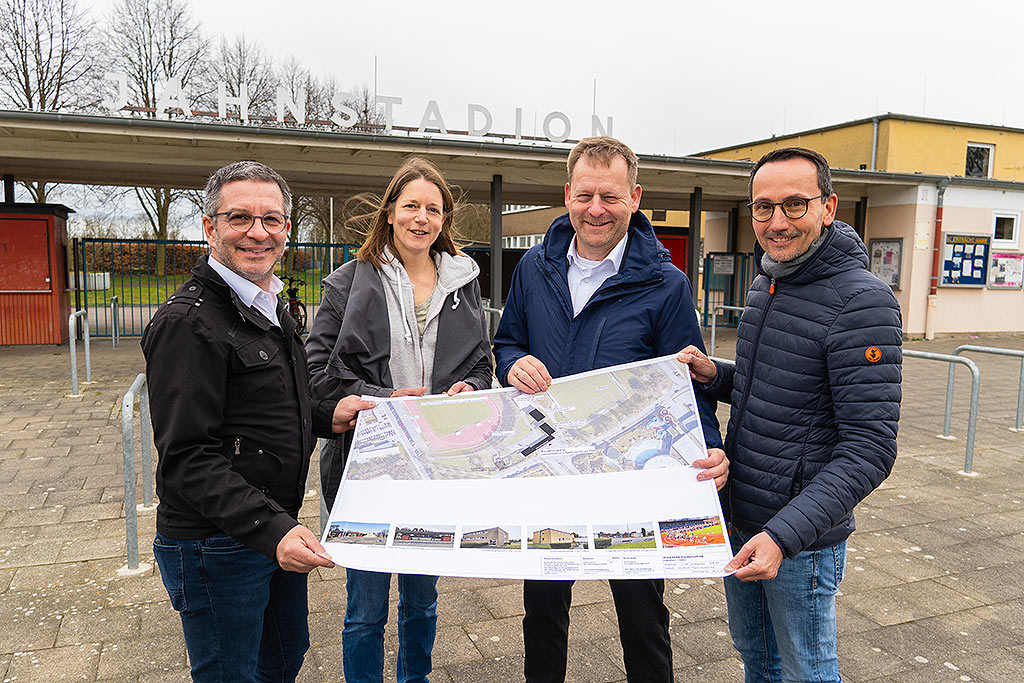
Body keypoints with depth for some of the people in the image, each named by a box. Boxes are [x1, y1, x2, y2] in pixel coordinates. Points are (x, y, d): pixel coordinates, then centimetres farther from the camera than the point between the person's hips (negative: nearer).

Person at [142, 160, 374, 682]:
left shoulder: (269, 306, 10)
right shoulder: (188, 321, -21)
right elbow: (187, 458, -24)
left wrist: (325, 416, 4)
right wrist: (272, 530, -33)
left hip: (277, 530, 9)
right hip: (216, 549, -9)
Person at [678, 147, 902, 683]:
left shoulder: (862, 302, -21)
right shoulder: (765, 285, 5)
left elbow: (869, 448, -24)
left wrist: (785, 533, -31)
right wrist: (716, 377, -3)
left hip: (801, 537, -7)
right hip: (737, 520, 7)